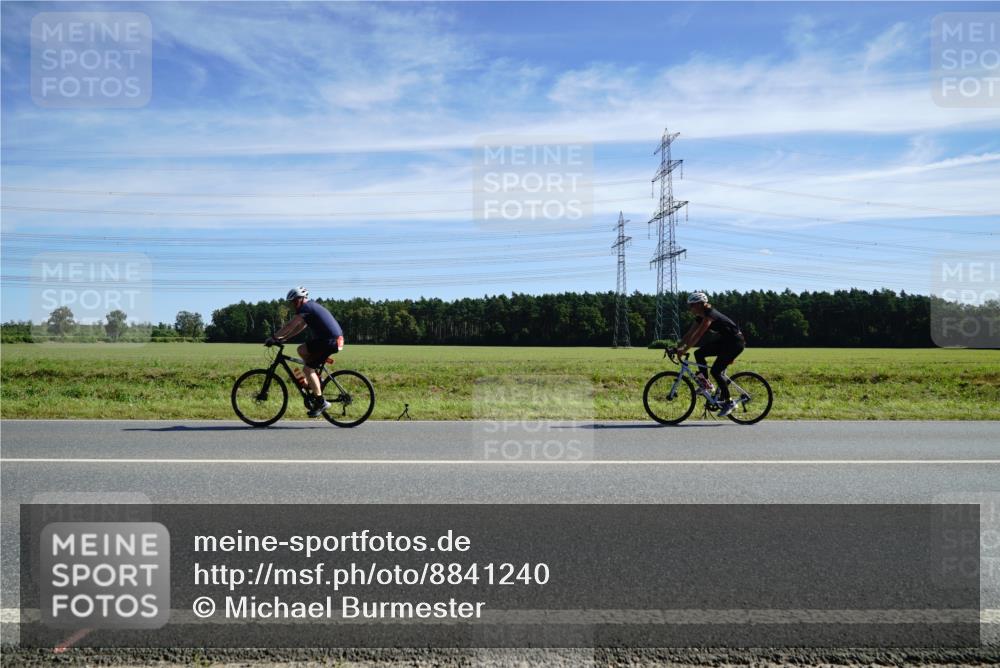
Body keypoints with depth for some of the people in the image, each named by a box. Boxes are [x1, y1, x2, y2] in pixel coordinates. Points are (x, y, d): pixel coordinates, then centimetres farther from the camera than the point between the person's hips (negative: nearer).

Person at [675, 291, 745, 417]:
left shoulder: (709, 315, -23)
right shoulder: (702, 317, 5)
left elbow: (697, 336, -29)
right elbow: (689, 334, 6)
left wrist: (684, 350, -31)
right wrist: (678, 347, -2)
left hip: (736, 342, -9)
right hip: (725, 341, 9)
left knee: (715, 370, -14)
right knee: (698, 353, -2)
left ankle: (729, 402, -3)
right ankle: (706, 384, 6)